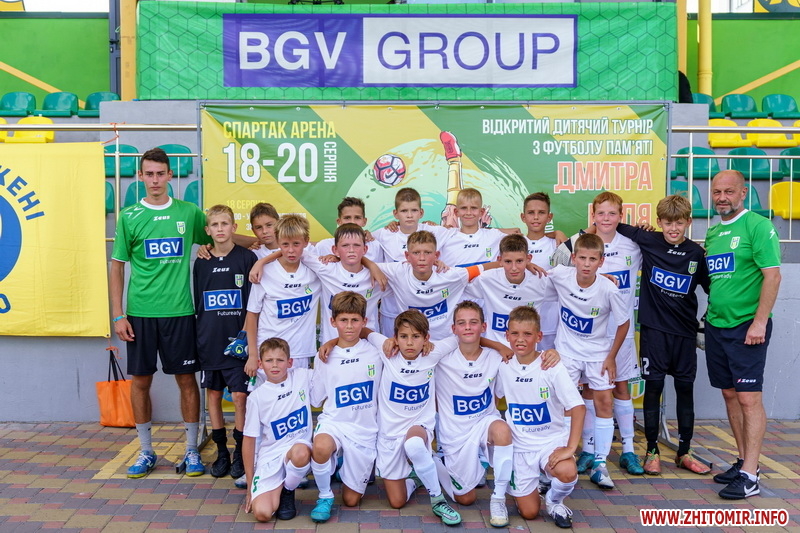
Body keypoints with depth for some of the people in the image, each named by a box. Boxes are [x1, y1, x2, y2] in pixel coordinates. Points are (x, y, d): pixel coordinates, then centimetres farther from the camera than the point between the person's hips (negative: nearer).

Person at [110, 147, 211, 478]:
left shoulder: (189, 212, 3)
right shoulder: (129, 217, 2)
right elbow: (117, 267, 4)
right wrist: (118, 315, -2)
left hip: (179, 311, 0)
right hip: (140, 313, 0)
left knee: (187, 379, 4)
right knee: (140, 380, 8)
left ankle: (192, 451, 18)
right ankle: (146, 452, 24)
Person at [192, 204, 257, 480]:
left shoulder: (247, 258, -3)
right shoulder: (201, 263, 7)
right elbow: (198, 303, 13)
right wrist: (201, 334, 8)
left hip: (237, 340, -3)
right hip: (209, 340, 4)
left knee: (240, 396, -2)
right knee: (213, 395, 10)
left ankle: (240, 453, 12)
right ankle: (221, 451, 23)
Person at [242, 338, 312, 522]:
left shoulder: (303, 377, -2)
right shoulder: (256, 396, -4)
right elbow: (249, 440, 1)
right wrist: (250, 485, 2)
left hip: (298, 446, 0)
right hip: (270, 456, 0)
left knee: (299, 453, -38)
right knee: (262, 513, -21)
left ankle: (288, 491, -2)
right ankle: (278, 488, 16)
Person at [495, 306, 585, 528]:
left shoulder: (551, 366, -15)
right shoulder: (504, 366, -5)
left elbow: (578, 407, -20)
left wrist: (570, 448, -26)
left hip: (552, 441, -2)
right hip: (520, 445, 2)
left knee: (567, 473, -34)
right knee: (528, 513, 0)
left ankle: (554, 501, 1)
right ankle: (534, 483, 34)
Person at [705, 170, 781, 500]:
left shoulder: (757, 226, -8)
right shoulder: (712, 233, 13)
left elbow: (772, 275, -14)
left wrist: (759, 322, -18)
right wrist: (711, 313, 13)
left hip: (746, 327, -7)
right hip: (716, 325, 7)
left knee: (749, 398, -4)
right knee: (730, 395, 13)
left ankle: (750, 476, 2)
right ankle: (743, 461, 25)